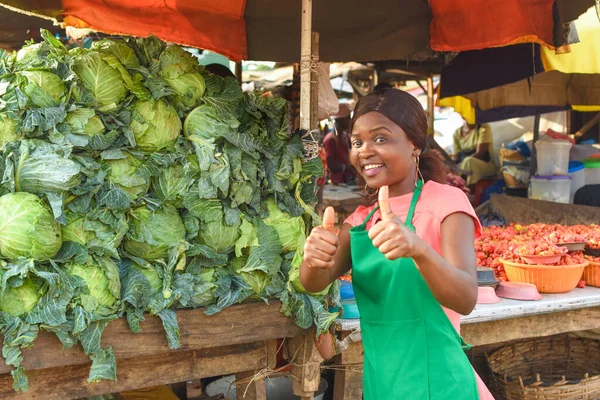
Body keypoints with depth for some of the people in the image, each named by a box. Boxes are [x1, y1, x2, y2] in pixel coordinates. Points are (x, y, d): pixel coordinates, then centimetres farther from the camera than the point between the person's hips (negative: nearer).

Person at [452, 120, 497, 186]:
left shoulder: (484, 128, -8)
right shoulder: (457, 133, 8)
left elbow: (480, 154, -17)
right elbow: (455, 156, 4)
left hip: (487, 165, -5)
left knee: (469, 161, -36)